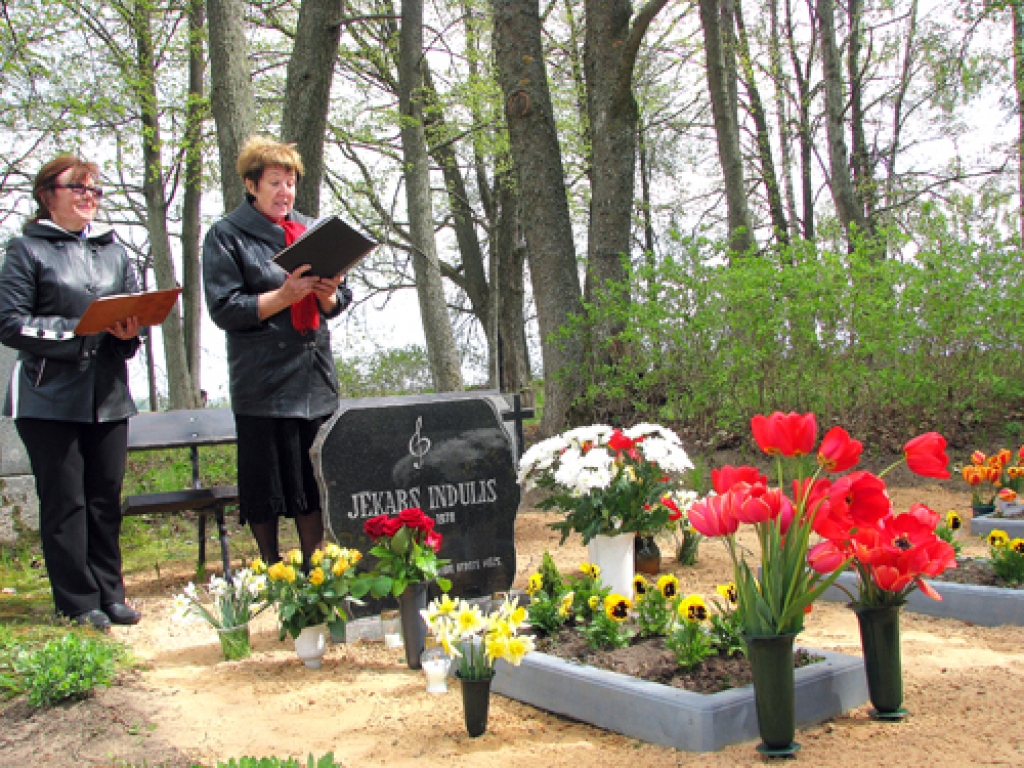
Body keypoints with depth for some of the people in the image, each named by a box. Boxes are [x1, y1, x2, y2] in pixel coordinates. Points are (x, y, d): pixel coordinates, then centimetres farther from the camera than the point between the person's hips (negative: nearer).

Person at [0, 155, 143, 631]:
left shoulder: (113, 251, 16)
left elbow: (137, 309, 16)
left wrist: (130, 332, -7)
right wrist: (74, 330, -17)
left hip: (108, 394, 4)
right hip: (50, 397, -4)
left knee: (107, 498, 7)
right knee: (64, 501, -1)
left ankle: (109, 594, 17)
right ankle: (78, 603, 7)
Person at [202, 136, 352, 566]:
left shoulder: (311, 231, 16)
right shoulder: (227, 236, 1)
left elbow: (337, 304, 17)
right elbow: (224, 309, -8)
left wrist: (328, 293, -7)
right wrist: (287, 294, -17)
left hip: (315, 376, 5)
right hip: (261, 381, -4)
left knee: (314, 481, 6)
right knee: (265, 486, 0)